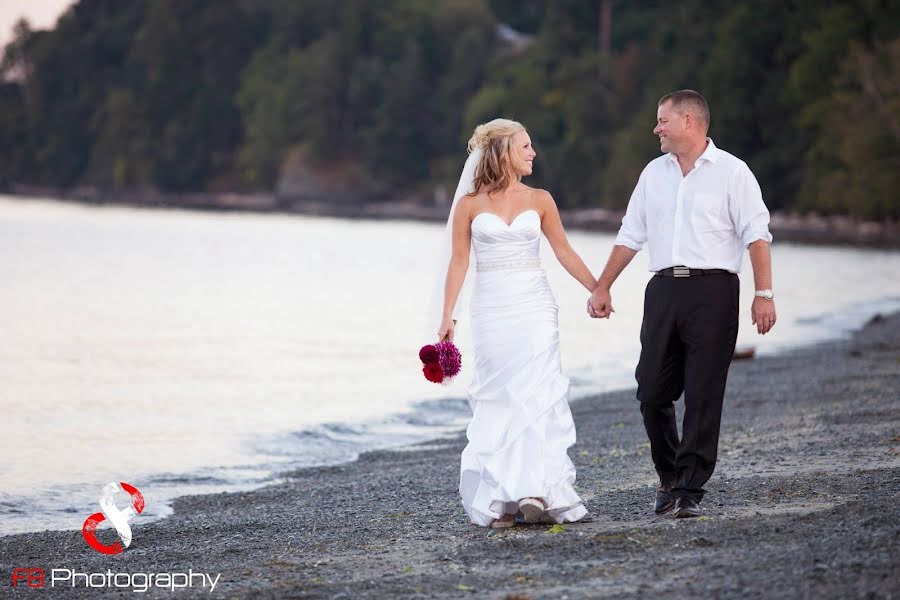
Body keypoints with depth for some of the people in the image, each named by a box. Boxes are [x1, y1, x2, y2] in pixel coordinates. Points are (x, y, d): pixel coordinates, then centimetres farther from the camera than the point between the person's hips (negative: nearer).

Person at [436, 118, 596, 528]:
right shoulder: (470, 205, 3)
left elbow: (564, 252, 12)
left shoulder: (539, 200, 8)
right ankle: (500, 498, 2)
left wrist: (598, 290, 8)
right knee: (498, 399, -1)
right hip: (491, 308, -1)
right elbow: (459, 262, 3)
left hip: (534, 306, 1)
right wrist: (447, 316, -1)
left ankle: (537, 491, -14)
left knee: (537, 395, -9)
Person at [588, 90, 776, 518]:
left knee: (703, 397, -5)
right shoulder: (654, 173, 16)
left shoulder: (731, 172, 0)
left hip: (712, 290, -5)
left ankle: (688, 490, -3)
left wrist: (764, 293, -14)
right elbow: (630, 237, 20)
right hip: (663, 290, 5)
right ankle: (669, 478, 20)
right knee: (652, 392, 3)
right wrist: (602, 288, 16)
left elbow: (757, 235, -5)